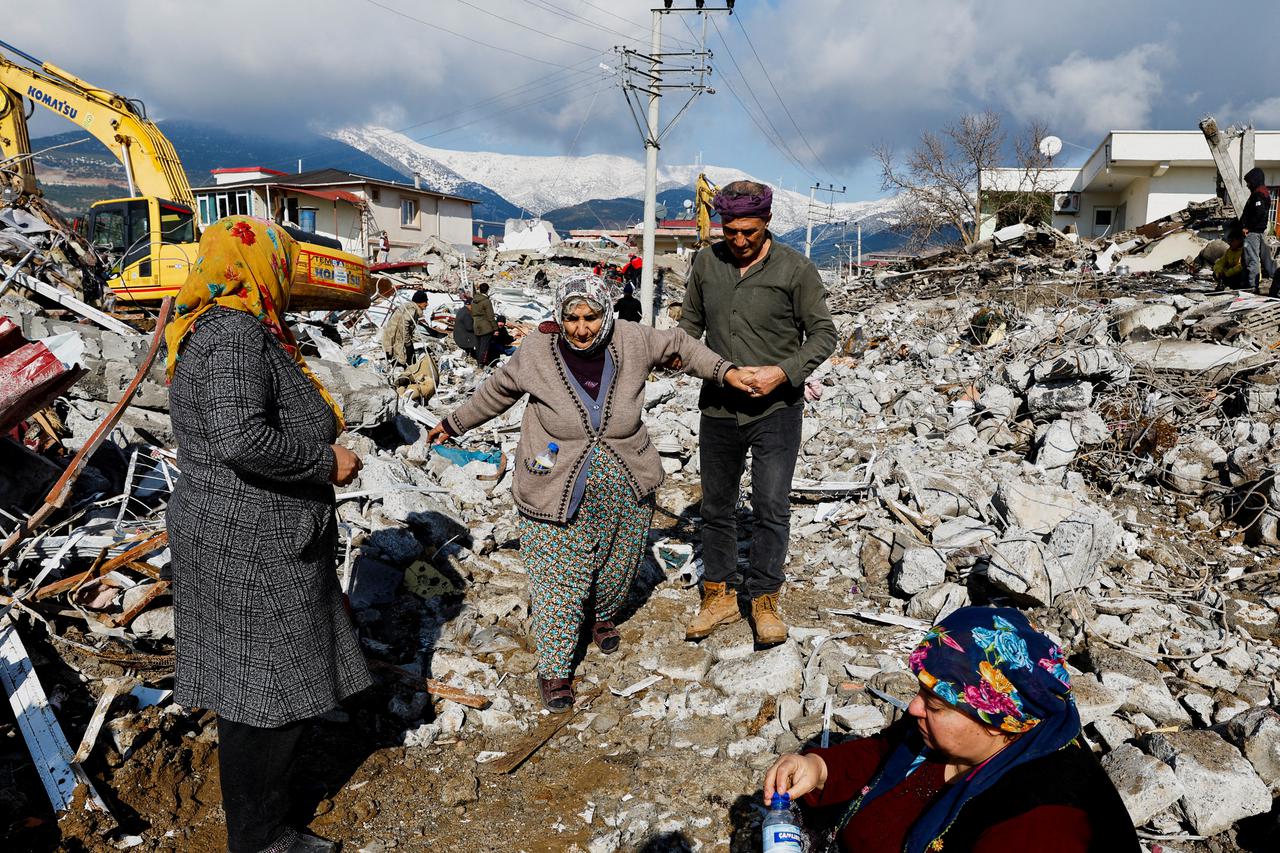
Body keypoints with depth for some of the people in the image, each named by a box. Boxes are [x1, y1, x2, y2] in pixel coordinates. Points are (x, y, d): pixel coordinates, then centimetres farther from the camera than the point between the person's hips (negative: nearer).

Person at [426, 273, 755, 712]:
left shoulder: (631, 342, -9)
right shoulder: (536, 352, -12)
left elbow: (678, 344, 10)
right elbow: (496, 392, 6)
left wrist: (724, 371, 6)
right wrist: (454, 424, 16)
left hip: (624, 492, 3)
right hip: (558, 491, -3)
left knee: (618, 564, 21)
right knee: (559, 579, -1)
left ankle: (603, 616, 52)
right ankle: (554, 668, 16)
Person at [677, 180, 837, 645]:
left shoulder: (795, 269, -9)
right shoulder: (706, 262, 2)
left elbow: (823, 333, -4)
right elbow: (691, 320, 14)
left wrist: (783, 372, -19)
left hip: (775, 411, -4)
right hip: (718, 409, 4)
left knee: (771, 509, 1)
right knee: (716, 506, 13)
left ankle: (764, 599, 20)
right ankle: (719, 597, 29)